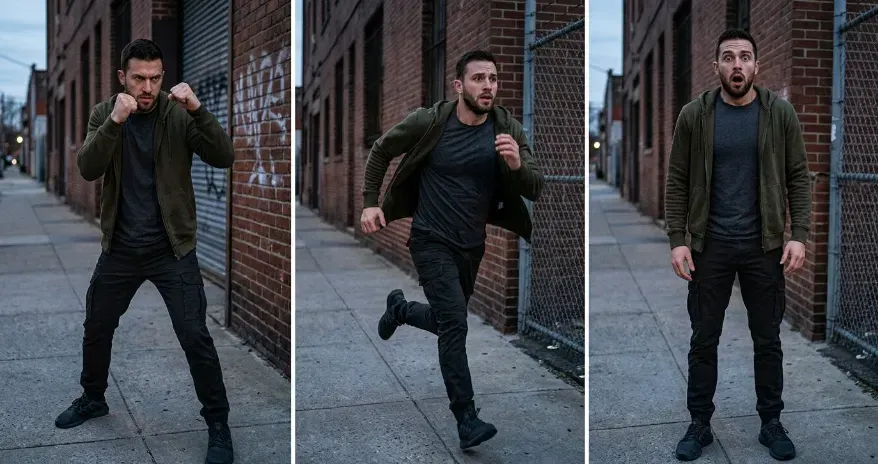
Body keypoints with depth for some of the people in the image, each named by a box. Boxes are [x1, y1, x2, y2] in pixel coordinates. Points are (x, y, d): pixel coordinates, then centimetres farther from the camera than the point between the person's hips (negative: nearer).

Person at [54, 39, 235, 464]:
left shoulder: (178, 114, -8)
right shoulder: (104, 113, -1)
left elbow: (224, 158, -20)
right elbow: (88, 170, -15)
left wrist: (197, 109, -33)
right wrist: (114, 122, -29)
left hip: (172, 247, -3)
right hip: (120, 246, 3)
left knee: (195, 337, -8)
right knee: (96, 328, 17)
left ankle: (218, 424, 8)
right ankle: (93, 398, 43)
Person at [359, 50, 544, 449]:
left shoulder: (508, 129, -8)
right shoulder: (430, 121, -14)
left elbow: (535, 190, -10)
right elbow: (381, 150, 1)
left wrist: (517, 165, -30)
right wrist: (370, 202, -5)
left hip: (472, 245, 4)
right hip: (432, 241, -4)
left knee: (449, 322, 18)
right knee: (455, 320, -19)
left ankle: (400, 308, 50)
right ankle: (467, 420, -9)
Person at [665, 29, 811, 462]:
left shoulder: (780, 113, -3)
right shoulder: (694, 115, -4)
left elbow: (798, 178, 1)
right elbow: (678, 182, -1)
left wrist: (799, 235, -9)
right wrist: (677, 240, -8)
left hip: (764, 246, 1)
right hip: (709, 246, 0)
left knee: (767, 341, 10)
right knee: (703, 340, 7)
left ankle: (771, 423, 26)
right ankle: (700, 424, 21)